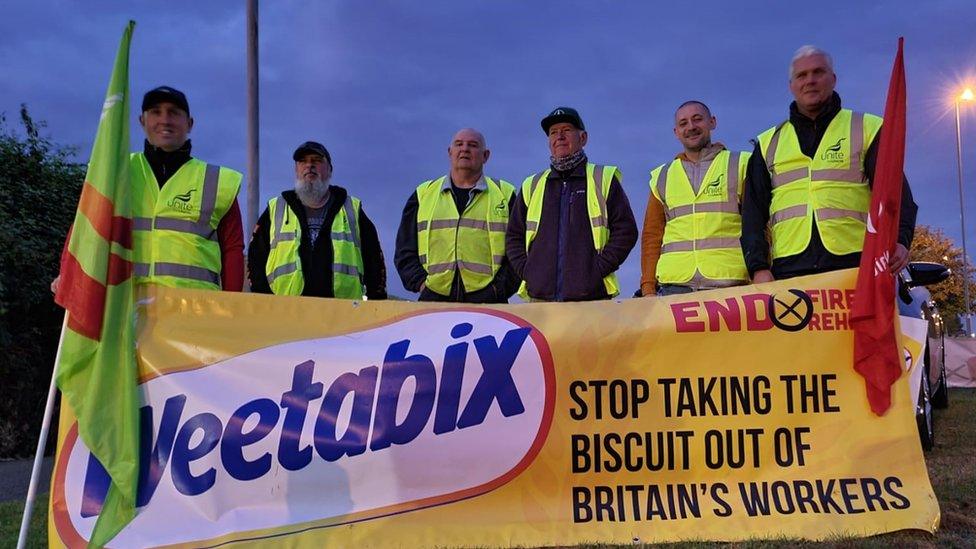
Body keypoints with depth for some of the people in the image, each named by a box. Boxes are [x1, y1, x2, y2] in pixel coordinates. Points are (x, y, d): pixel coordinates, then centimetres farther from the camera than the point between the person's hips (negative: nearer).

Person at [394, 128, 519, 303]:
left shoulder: (505, 195, 14)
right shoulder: (423, 195, 18)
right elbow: (405, 250, 16)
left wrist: (500, 288, -5)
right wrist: (420, 282, 0)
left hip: (487, 300, -1)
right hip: (433, 300, 1)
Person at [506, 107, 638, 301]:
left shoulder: (604, 179, 11)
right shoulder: (532, 186, 20)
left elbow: (626, 230, 4)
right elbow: (514, 236, 22)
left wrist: (599, 269, -6)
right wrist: (526, 271, 5)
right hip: (540, 297, 3)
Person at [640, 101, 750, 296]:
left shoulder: (741, 166, 12)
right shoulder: (662, 178, 19)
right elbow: (651, 236, 18)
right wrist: (648, 287, 7)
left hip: (729, 285, -2)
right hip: (674, 285, 2)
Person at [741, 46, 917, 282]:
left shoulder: (867, 129, 16)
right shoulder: (769, 143, 21)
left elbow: (896, 193, 7)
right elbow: (753, 212, 14)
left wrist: (899, 241, -13)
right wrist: (758, 267, -1)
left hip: (855, 266, -1)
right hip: (788, 269, 1)